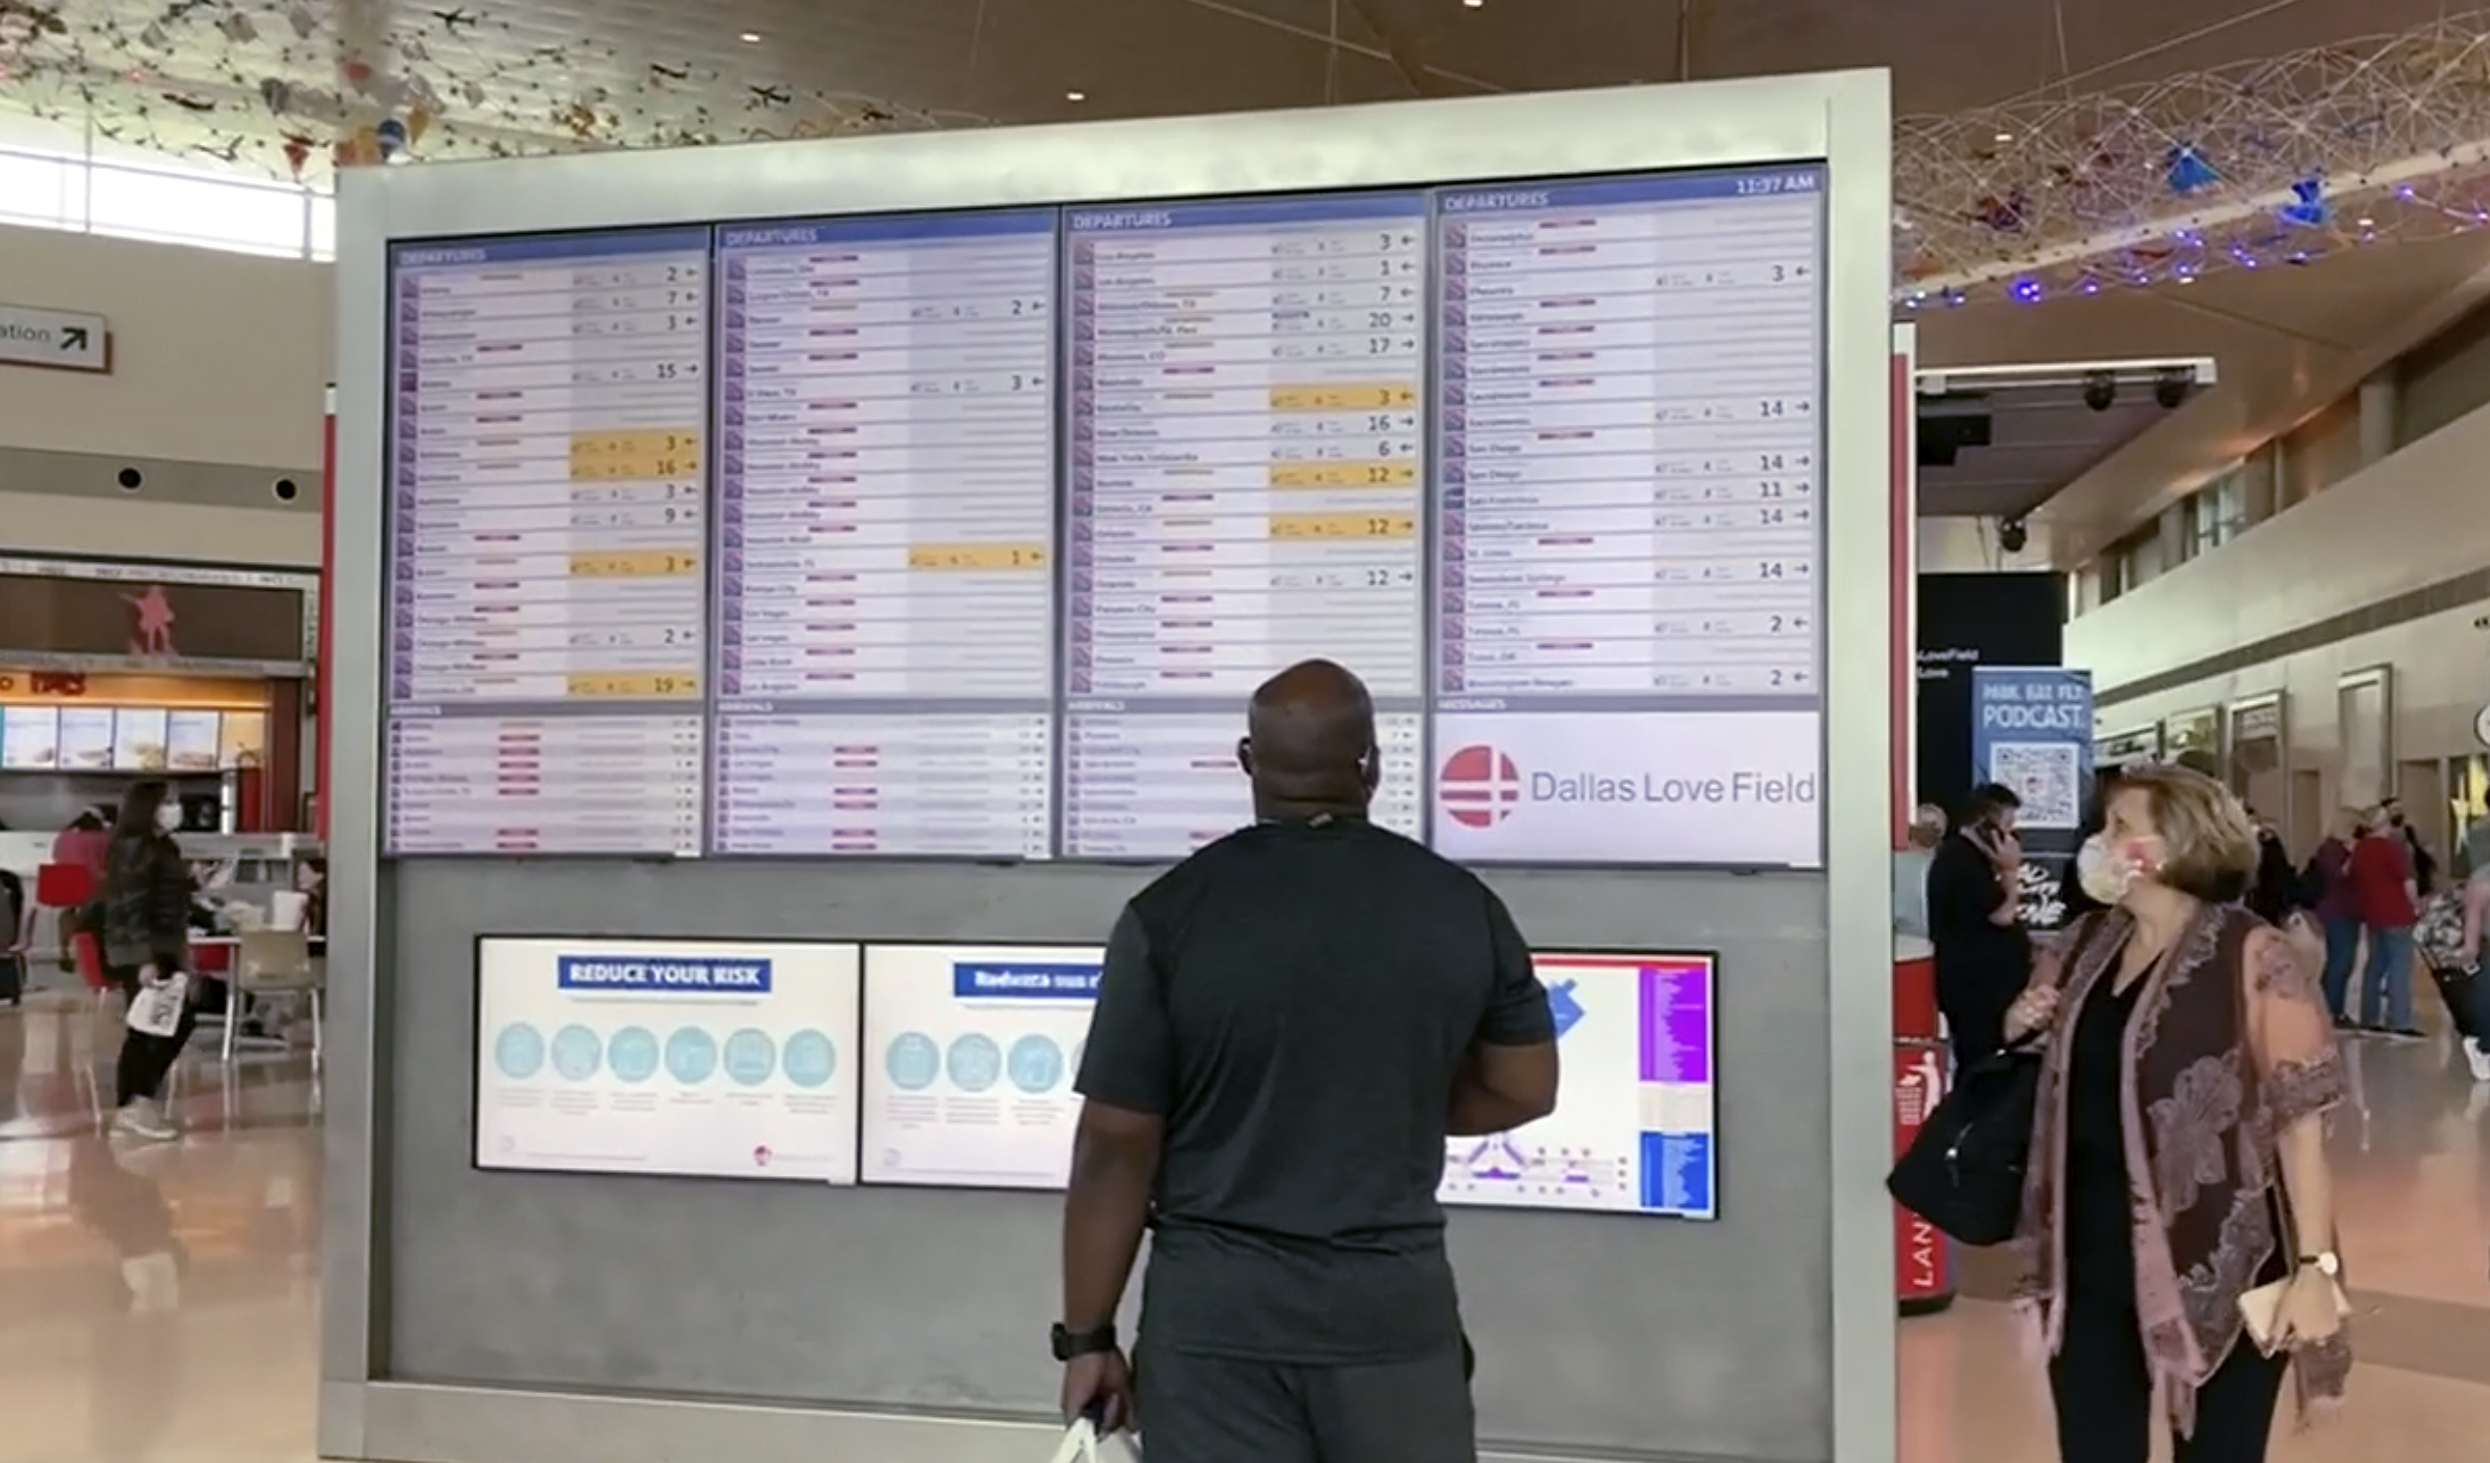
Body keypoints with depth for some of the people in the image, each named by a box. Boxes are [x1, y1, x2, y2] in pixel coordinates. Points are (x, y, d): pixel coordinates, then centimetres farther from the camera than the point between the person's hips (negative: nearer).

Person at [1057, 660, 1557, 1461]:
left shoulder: (1172, 914, -11)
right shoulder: (1462, 908, -3)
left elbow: (1115, 1149, -8)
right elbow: (1525, 1088, 9)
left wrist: (1088, 1335, 1)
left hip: (1215, 1311, -1)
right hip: (1394, 1304, 2)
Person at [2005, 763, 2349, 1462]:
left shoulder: (2255, 959, -12)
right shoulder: (2083, 947, 6)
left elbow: (2299, 1122, -14)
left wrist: (2314, 1266, -19)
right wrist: (2020, 1032, -1)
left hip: (2216, 1271, -5)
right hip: (2090, 1263, 5)